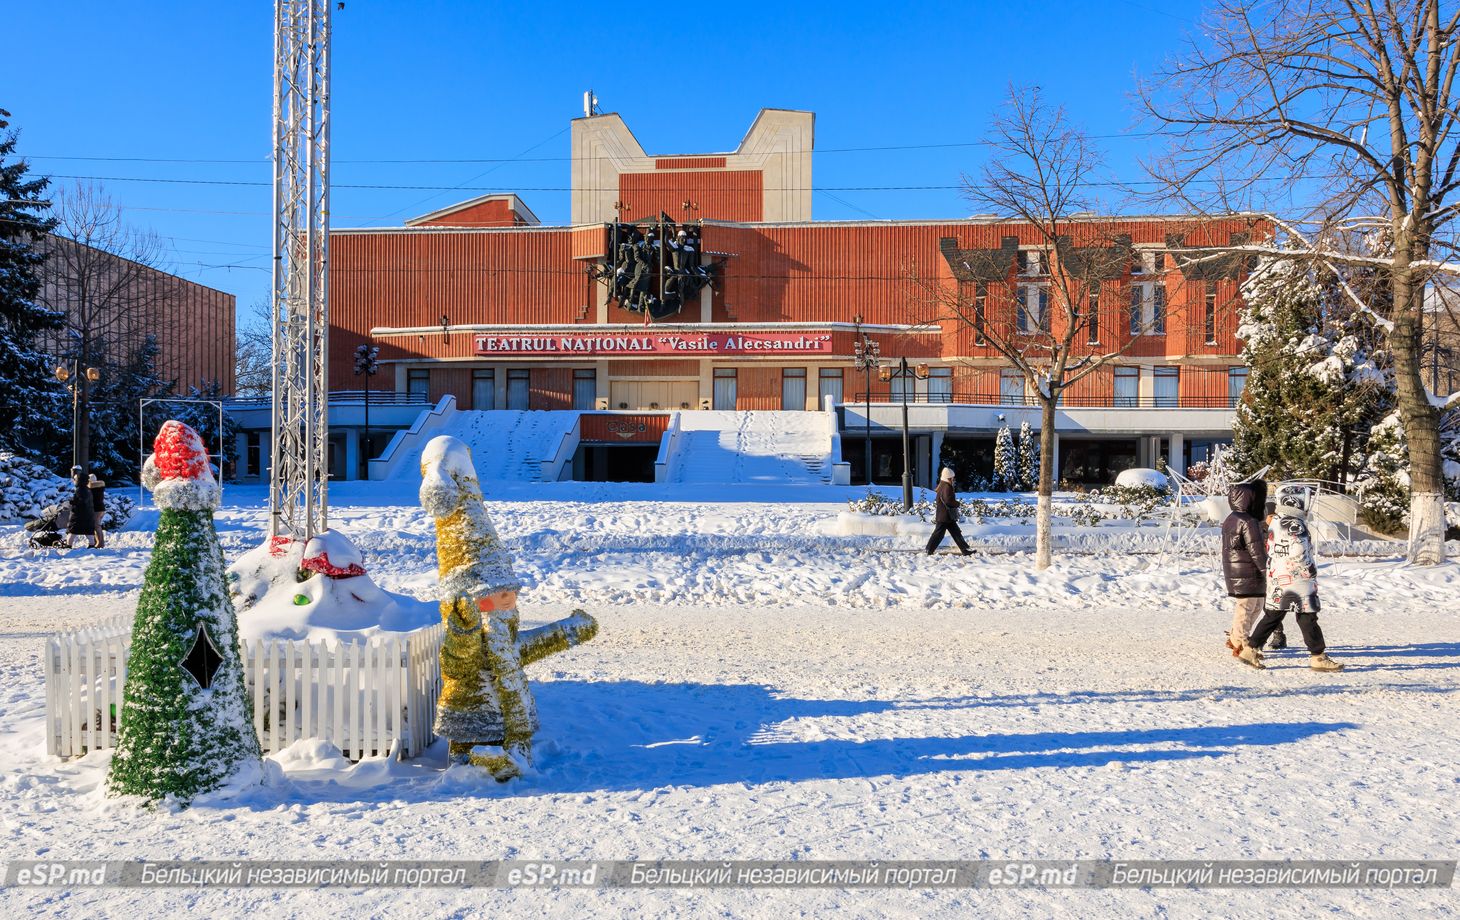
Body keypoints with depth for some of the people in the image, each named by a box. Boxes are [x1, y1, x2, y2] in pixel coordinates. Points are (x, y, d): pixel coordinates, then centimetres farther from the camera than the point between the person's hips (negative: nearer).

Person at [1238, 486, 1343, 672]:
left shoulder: (1276, 522, 13)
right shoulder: (1295, 525, -16)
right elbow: (1299, 553, -21)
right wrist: (1311, 570, -6)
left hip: (1277, 580, 9)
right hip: (1296, 580, -9)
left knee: (1273, 615, 11)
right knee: (1307, 618, 0)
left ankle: (1250, 649, 10)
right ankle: (1318, 657, 6)